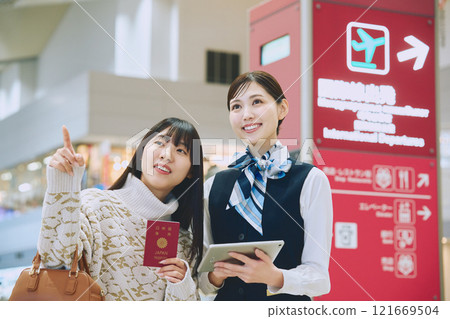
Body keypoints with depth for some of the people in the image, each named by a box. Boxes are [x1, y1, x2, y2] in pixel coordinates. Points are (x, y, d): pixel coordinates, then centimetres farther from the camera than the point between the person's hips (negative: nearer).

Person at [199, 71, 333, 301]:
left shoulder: (310, 180, -5)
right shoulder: (214, 186, 5)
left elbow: (318, 275, -9)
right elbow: (203, 280, 7)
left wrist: (275, 277, -26)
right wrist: (214, 277, -13)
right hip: (227, 301, 3)